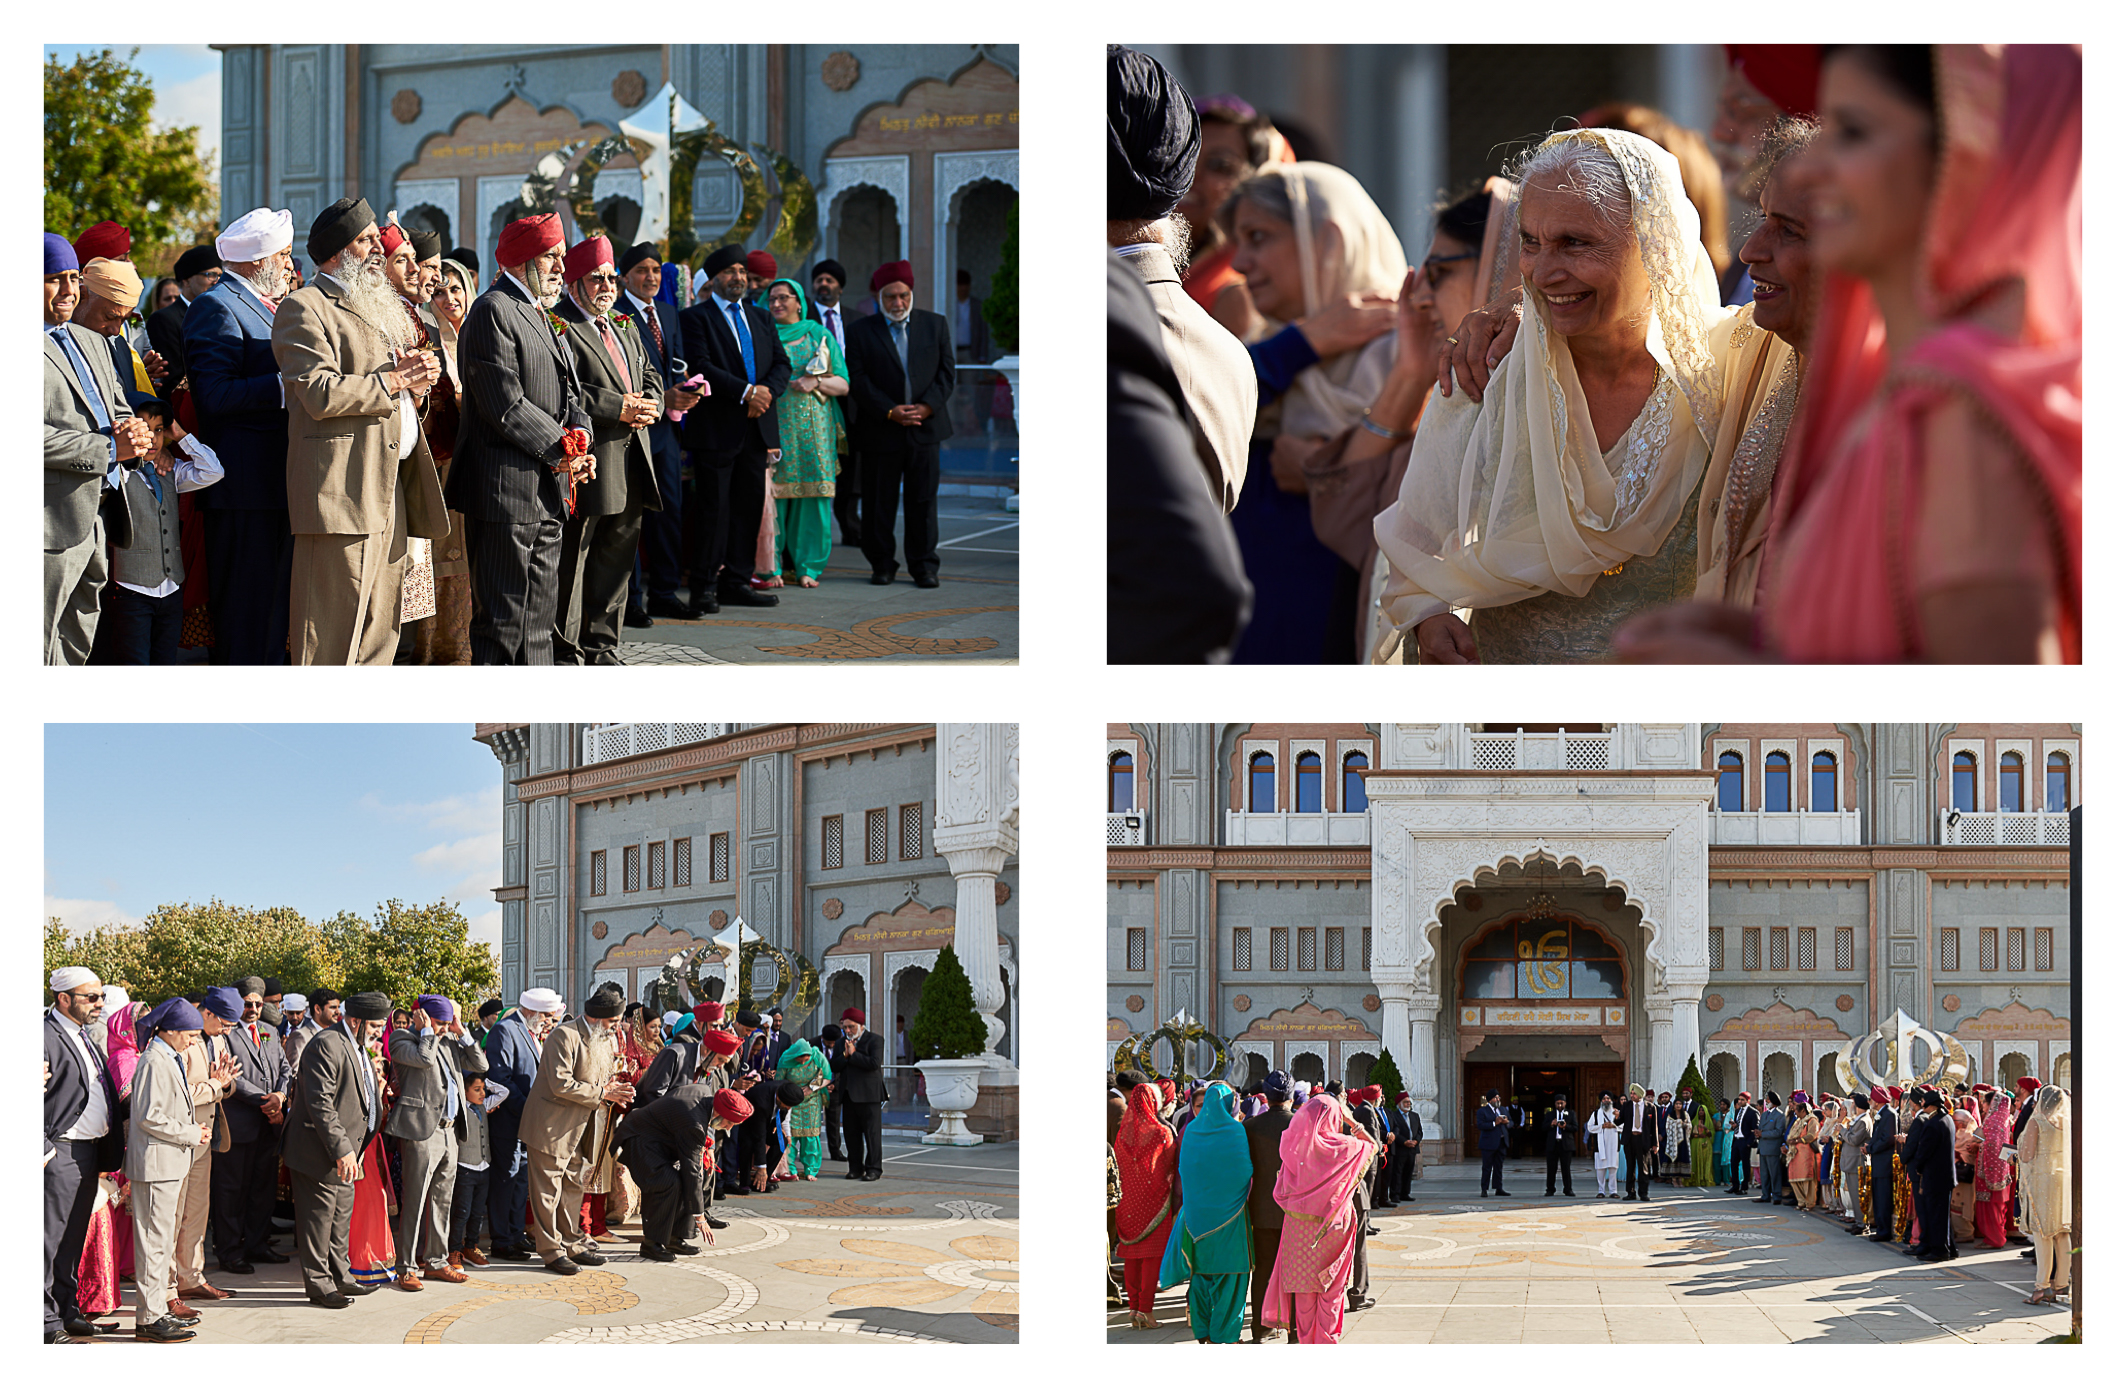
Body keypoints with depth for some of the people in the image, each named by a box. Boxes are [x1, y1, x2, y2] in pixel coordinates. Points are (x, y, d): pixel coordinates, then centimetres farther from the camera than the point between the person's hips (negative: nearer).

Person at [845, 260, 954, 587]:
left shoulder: (935, 325, 9)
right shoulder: (861, 332, 3)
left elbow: (946, 372, 6)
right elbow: (857, 380, -4)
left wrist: (926, 407, -10)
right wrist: (889, 412, -15)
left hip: (925, 427, 1)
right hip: (880, 432, -1)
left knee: (923, 499, 2)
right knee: (879, 502, 3)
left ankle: (923, 565, 10)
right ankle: (882, 564, 14)